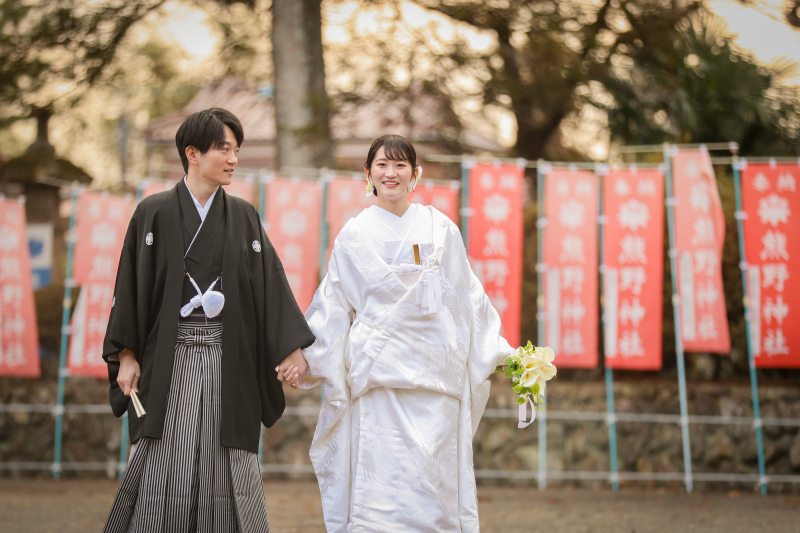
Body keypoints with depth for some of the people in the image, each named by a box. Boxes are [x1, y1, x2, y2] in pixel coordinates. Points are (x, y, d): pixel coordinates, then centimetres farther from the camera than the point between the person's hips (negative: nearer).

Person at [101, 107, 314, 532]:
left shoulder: (243, 218, 10)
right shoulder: (154, 214, 3)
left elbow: (270, 282, 6)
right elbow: (130, 286, 2)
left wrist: (291, 346, -2)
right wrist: (126, 354, -5)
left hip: (228, 359, 2)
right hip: (169, 357, -2)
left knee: (229, 465, -1)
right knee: (161, 470, -5)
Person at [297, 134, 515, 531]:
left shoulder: (441, 230, 10)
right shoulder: (354, 236, 9)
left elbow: (468, 297, 15)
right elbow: (332, 306, 10)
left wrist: (500, 351, 13)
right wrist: (303, 355, 2)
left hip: (434, 375, 1)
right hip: (378, 376, -1)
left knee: (433, 479, -5)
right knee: (381, 481, -8)